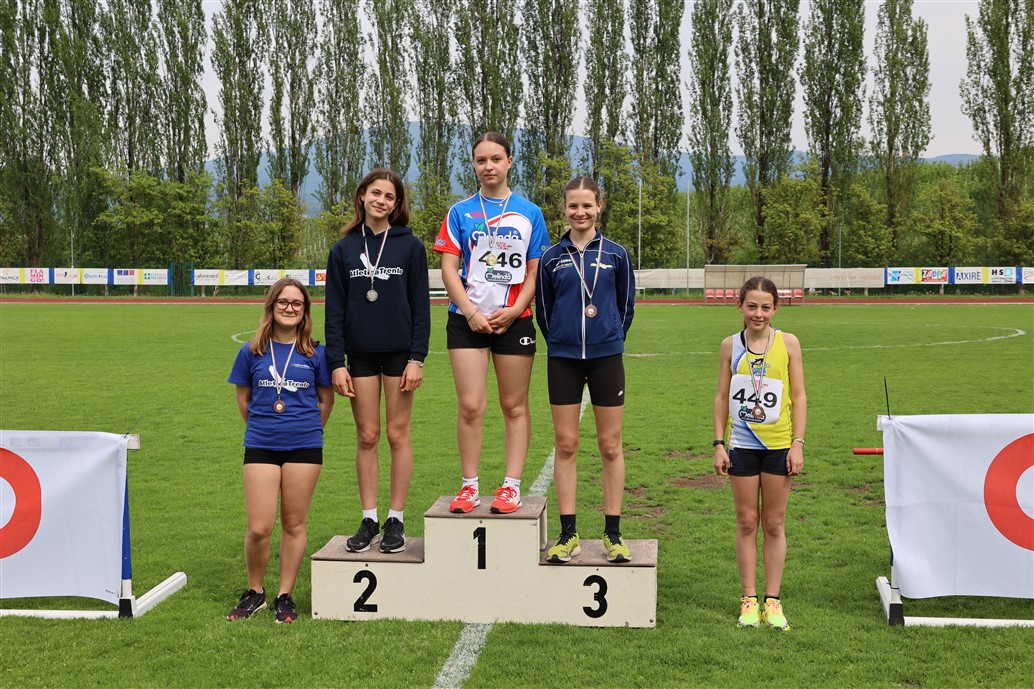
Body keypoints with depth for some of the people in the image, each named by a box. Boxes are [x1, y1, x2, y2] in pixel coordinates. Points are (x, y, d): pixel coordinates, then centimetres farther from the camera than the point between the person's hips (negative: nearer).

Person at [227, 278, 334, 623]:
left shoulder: (315, 353, 1)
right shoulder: (252, 352, 3)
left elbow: (326, 399, 11)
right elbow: (243, 398, 14)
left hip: (304, 446, 0)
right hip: (260, 446, 0)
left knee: (294, 524, 6)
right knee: (259, 528, -3)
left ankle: (285, 596, 18)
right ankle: (254, 592, 18)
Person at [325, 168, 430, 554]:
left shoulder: (410, 246, 0)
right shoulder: (343, 249, 6)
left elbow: (421, 305, -1)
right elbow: (335, 309, 5)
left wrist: (417, 358, -8)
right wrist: (336, 362, -2)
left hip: (399, 352, -2)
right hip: (360, 354, 2)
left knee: (398, 434, 3)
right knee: (366, 436, 6)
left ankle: (396, 520, 12)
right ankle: (369, 519, 14)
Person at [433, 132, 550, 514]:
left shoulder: (529, 213, 7)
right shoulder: (460, 213, 6)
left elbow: (535, 271, 6)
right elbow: (449, 269, 1)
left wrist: (514, 311, -8)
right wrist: (471, 312, -10)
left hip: (514, 321, 1)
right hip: (468, 320, 0)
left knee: (514, 406, 4)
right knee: (470, 406, -4)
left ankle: (511, 487, 10)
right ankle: (469, 487, 6)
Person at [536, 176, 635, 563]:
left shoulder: (616, 254, 2)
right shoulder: (551, 258, 3)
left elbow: (626, 305, 10)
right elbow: (543, 309, 11)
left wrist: (611, 340, 11)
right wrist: (559, 341, 12)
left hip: (606, 357, -1)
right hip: (563, 359, 1)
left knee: (610, 446, 4)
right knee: (565, 445, 4)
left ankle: (613, 534, 12)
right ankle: (568, 534, 11)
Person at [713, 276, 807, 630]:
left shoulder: (788, 343, -1)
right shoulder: (731, 345, 2)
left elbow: (799, 396, 1)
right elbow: (722, 396, 6)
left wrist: (798, 443, -4)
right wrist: (719, 444, 1)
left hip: (778, 445, 0)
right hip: (742, 445, 1)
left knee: (774, 524, 7)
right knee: (746, 523, 6)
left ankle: (772, 600, 16)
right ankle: (749, 599, 15)